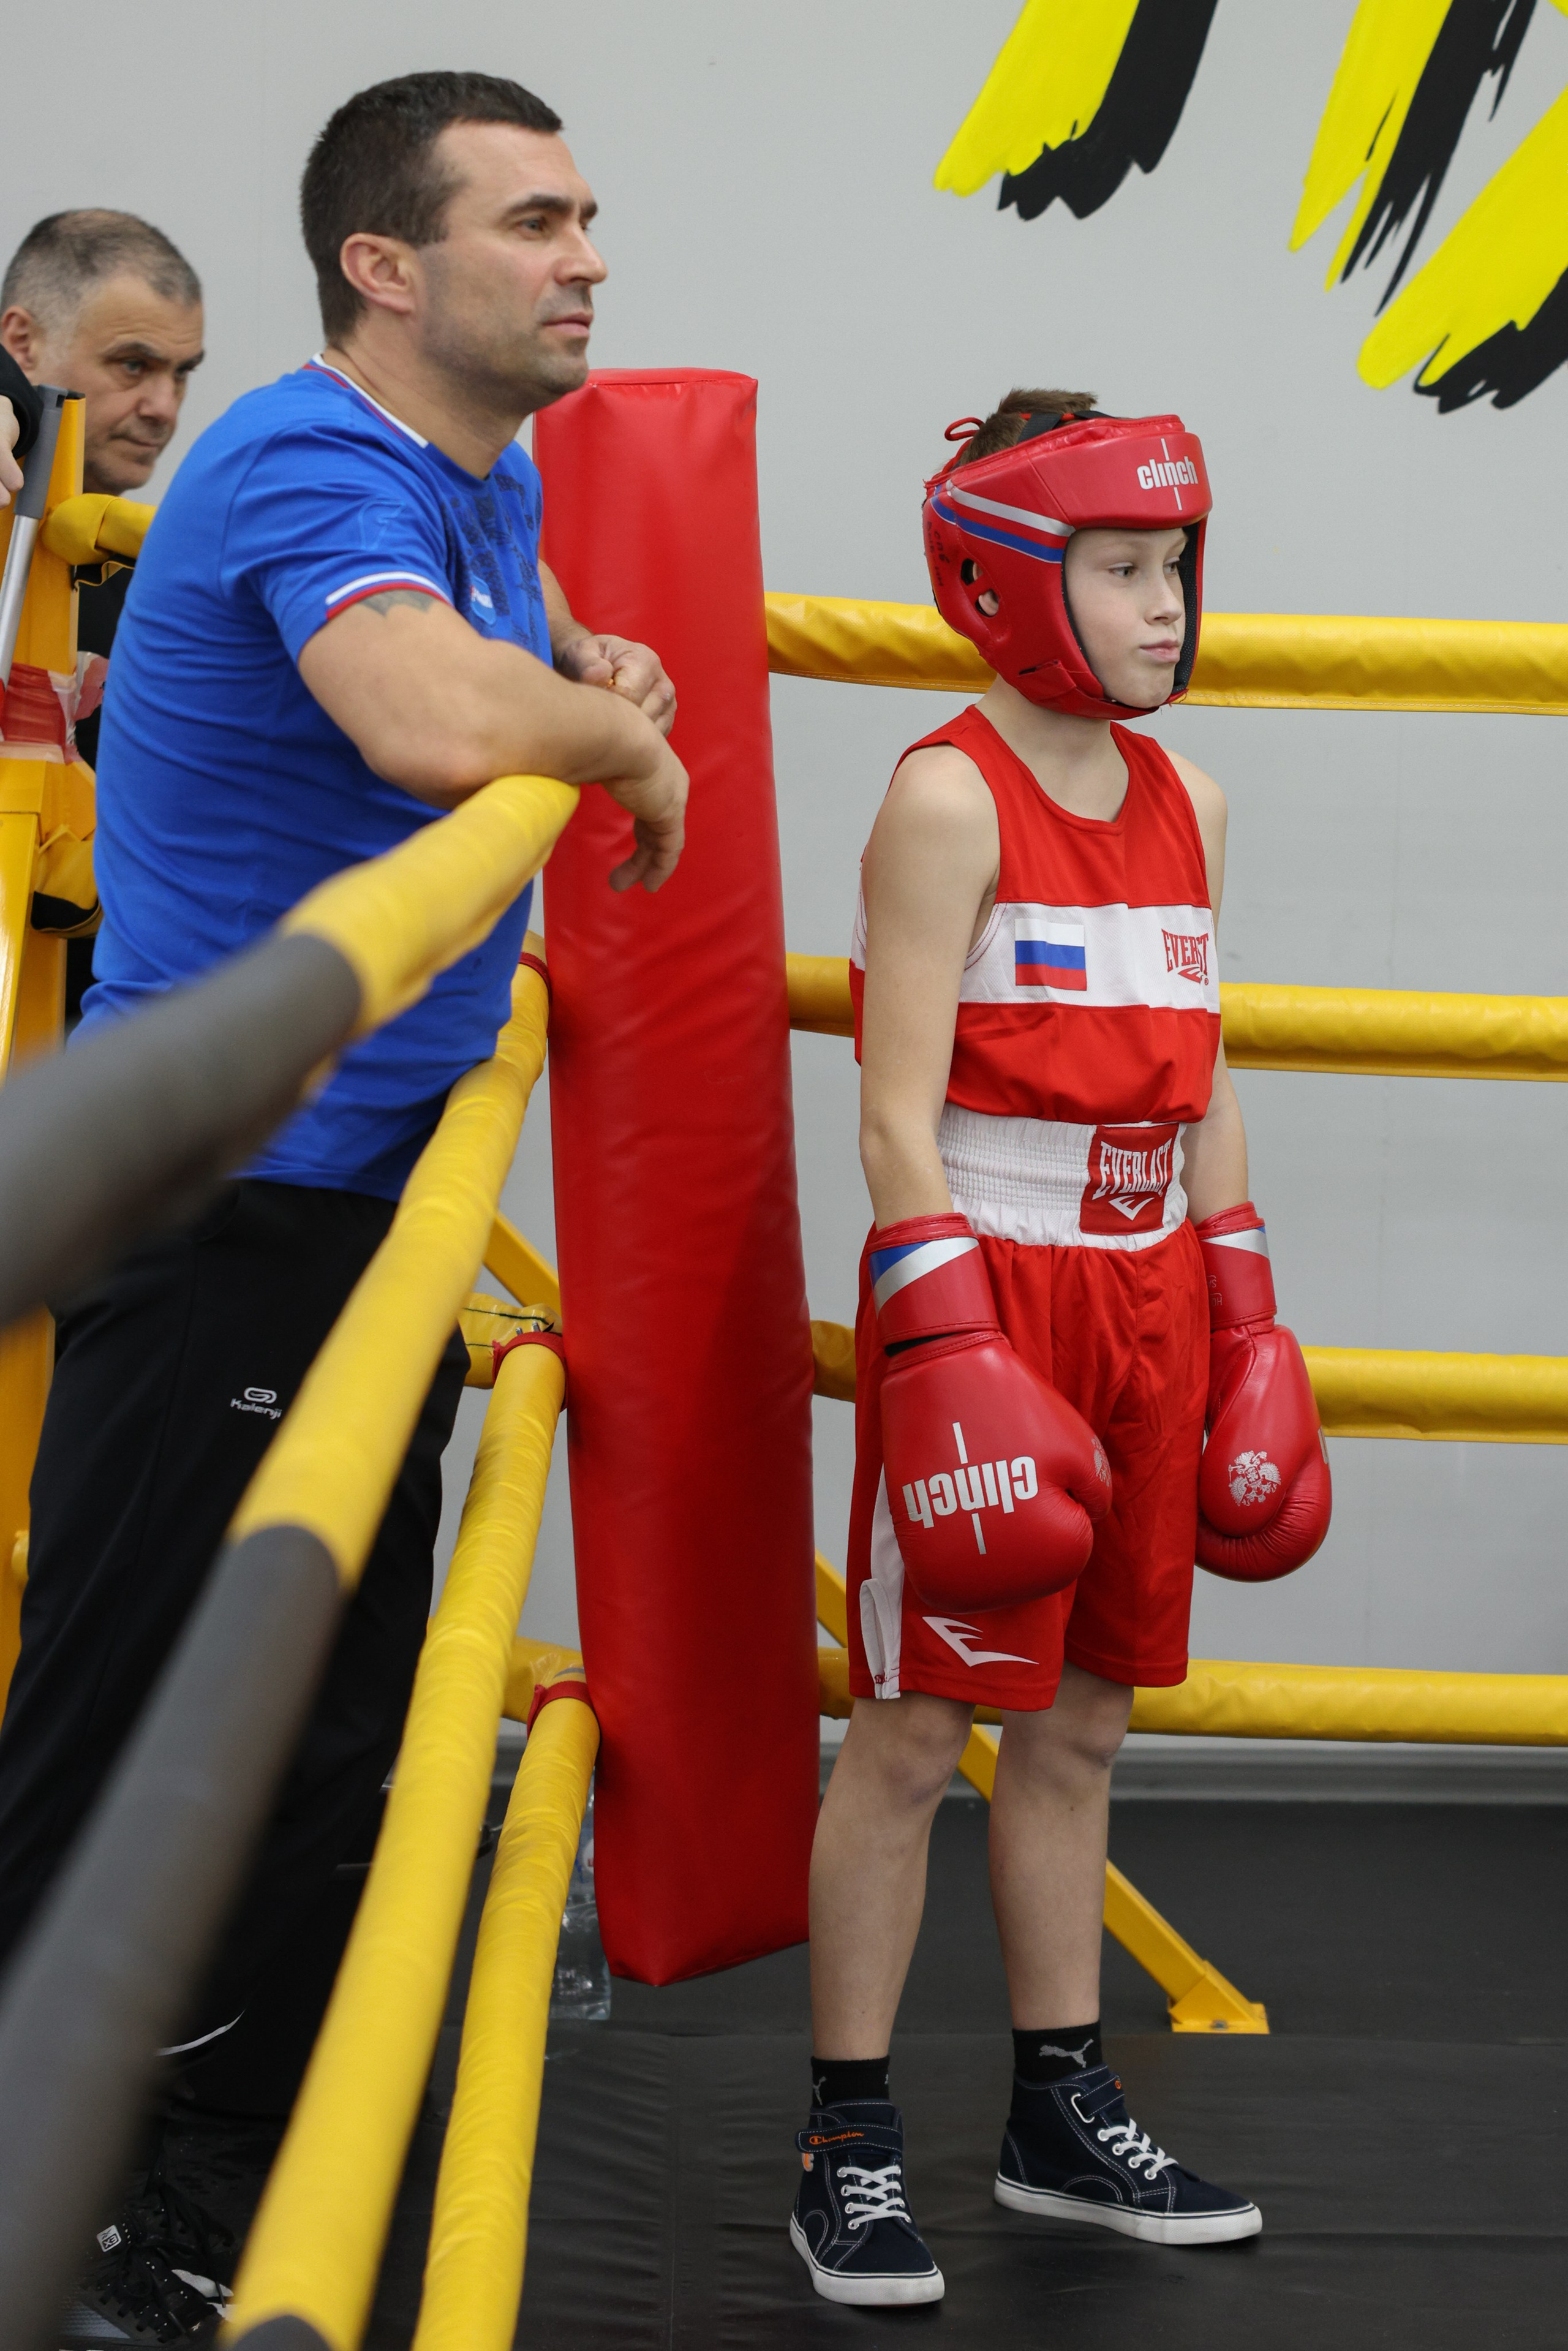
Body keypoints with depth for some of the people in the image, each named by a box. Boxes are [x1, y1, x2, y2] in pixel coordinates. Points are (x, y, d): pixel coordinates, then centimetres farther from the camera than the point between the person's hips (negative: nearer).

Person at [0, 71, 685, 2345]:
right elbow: (440, 722, -41)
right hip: (236, 1197, -10)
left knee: (339, 1720, 17)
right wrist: (632, 745, -20)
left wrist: (598, 666, 12)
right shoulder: (314, 470, -20)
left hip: (387, 1174, 10)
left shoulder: (492, 475, 10)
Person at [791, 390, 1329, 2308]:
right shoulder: (950, 800, -10)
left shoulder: (1188, 805, 11)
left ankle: (1063, 2118, 24)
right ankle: (849, 2143, 9)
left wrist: (1245, 1328, 14)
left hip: (1142, 1302, 7)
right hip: (984, 1288, -7)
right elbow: (897, 1113, -14)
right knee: (915, 1724, -1)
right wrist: (945, 1348, -20)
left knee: (1081, 1717, 14)